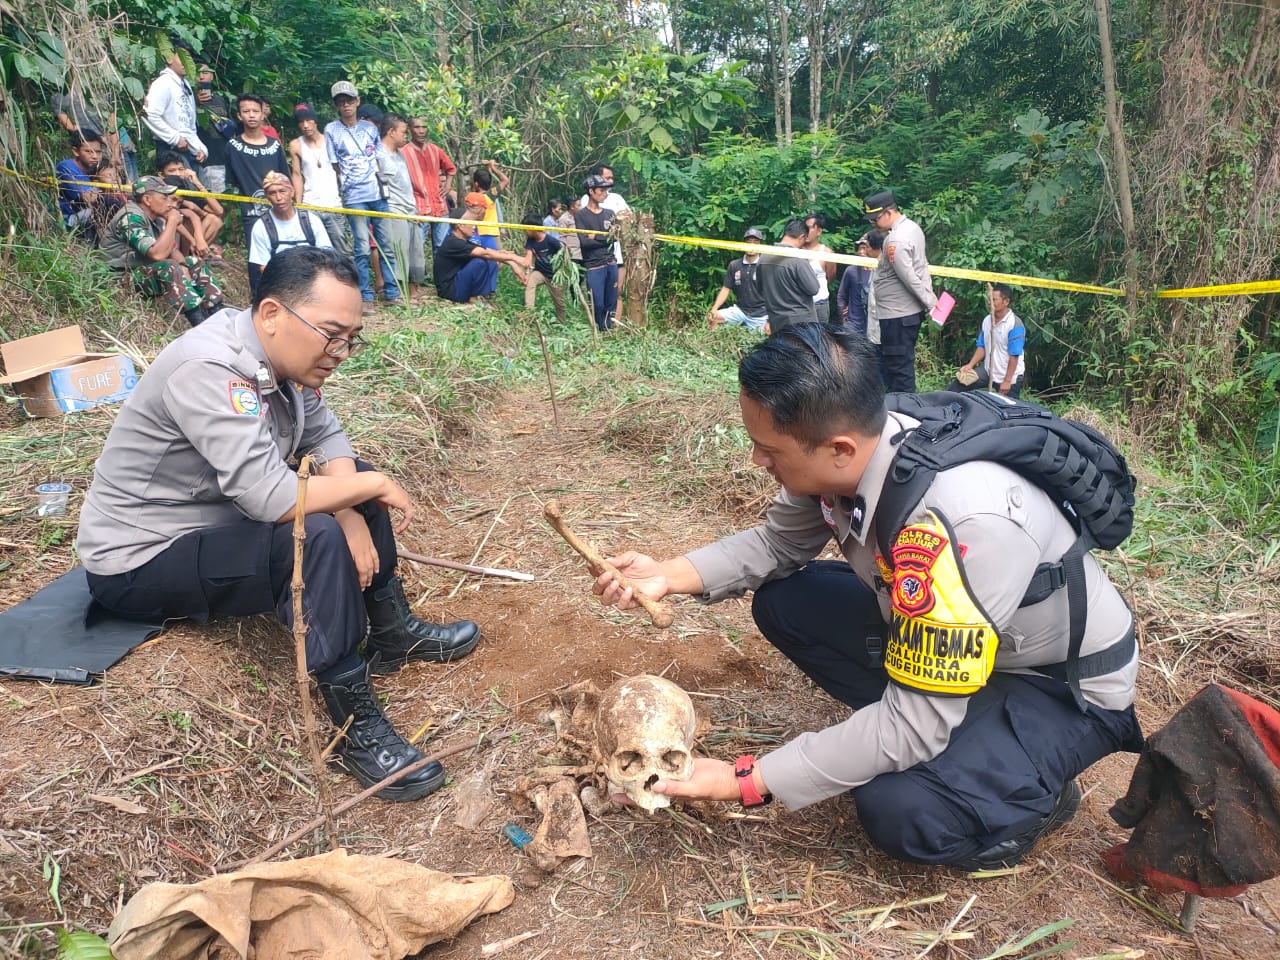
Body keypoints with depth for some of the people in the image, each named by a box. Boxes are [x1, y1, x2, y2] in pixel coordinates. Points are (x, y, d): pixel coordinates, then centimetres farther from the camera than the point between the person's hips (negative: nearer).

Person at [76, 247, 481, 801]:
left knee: (353, 480, 4)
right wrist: (372, 486, -24)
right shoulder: (209, 371, -31)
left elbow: (326, 437, 2)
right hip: (141, 560, -9)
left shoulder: (283, 354, -5)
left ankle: (393, 634, 12)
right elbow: (270, 497, -39)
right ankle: (356, 730, -23)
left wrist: (352, 511, -17)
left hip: (221, 517, 9)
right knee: (318, 540, -31)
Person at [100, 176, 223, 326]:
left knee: (196, 263, 3)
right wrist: (172, 222, -25)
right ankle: (202, 325, -38)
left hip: (149, 270, 9)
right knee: (170, 268, -32)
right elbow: (158, 254, -33)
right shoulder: (131, 217, -22)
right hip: (124, 276, -9)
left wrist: (183, 266, -14)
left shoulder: (155, 216, 4)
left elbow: (172, 250, 8)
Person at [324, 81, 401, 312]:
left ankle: (392, 293, 12)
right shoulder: (332, 130, 1)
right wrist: (344, 192, 2)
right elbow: (333, 167, 3)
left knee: (387, 245, 4)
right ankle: (366, 297, 2)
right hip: (355, 197, -3)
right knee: (362, 249, -4)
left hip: (379, 195, 3)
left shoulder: (370, 127, 10)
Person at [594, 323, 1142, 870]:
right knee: (781, 602, -2)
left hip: (1066, 685, -7)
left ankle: (1036, 795, 4)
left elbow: (915, 725, -34)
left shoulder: (959, 525, -40)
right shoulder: (841, 452, -18)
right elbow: (778, 544, 2)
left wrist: (747, 782, -30)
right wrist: (670, 575, -13)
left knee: (899, 811, -29)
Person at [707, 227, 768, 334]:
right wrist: (714, 309, -10)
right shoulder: (734, 265, 1)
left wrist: (771, 320, -12)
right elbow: (725, 289, 5)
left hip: (760, 314, -2)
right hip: (739, 309, 2)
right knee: (712, 317, -14)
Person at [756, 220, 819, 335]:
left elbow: (761, 288, 15)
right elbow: (813, 289, -13)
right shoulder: (797, 258, -18)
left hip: (777, 322, 7)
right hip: (801, 322, -6)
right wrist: (807, 263, -1)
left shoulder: (764, 256, 5)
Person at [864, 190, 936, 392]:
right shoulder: (912, 226, 10)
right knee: (905, 364, 17)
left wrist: (930, 303, -11)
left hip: (897, 315, -10)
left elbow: (910, 279, -21)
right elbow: (922, 266, 14)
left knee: (898, 368, -3)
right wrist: (930, 297, 12)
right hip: (912, 310, 10)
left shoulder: (895, 240, -21)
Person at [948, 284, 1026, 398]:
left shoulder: (1015, 325, -19)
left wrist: (1007, 381, -21)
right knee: (959, 383, -6)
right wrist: (970, 365, -6)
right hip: (988, 371, 6)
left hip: (1009, 377, -6)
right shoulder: (987, 320, 1)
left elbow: (1014, 356, -20)